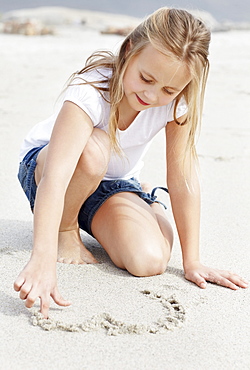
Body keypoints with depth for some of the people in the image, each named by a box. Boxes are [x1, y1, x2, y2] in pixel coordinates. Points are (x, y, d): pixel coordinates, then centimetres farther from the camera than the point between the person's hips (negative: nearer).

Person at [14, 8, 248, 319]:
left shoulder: (177, 102, -22)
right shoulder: (92, 92, -36)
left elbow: (183, 180, -18)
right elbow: (56, 177, -48)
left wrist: (192, 262, -17)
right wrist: (42, 260, -59)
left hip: (113, 184, 4)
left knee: (150, 261, -21)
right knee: (92, 149, -40)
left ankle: (146, 199, 15)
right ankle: (66, 228, -8)